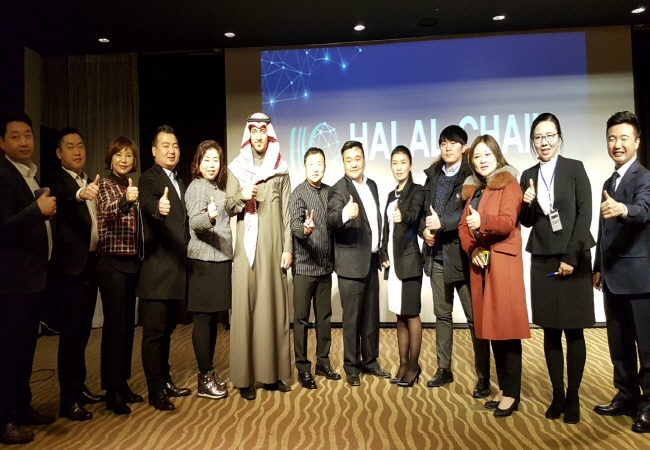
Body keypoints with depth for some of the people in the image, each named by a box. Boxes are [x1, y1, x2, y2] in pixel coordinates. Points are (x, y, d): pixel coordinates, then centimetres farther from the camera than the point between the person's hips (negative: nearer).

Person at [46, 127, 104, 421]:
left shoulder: (89, 182, 16)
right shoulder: (57, 180, -6)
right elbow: (63, 197, -31)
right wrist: (81, 194, -52)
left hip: (91, 264, 7)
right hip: (71, 266, -7)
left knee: (82, 330, 14)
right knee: (70, 333, -4)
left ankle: (79, 387, 26)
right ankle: (68, 400, 3)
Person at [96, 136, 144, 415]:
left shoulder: (132, 187, 14)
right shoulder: (105, 185, -5)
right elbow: (108, 212, -28)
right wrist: (125, 200, -45)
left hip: (132, 262, 7)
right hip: (112, 263, -7)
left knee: (128, 325, 11)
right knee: (115, 325, -6)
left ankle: (123, 384, 21)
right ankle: (112, 392, 2)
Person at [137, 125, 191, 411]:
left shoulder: (179, 182, 17)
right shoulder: (149, 178, -8)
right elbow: (148, 203, -31)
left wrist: (186, 255, 12)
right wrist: (159, 208, -52)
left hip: (176, 267, 8)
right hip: (157, 268, -8)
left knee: (167, 329, 17)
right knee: (154, 331, -1)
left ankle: (165, 381, 29)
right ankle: (155, 391, 9)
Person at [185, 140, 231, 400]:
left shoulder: (219, 188, 16)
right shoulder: (197, 187, -8)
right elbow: (195, 222, -21)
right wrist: (209, 216, -41)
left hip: (221, 260, 8)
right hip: (203, 261, -8)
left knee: (213, 318, 11)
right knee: (203, 318, -3)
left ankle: (209, 373, 20)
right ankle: (205, 380, 4)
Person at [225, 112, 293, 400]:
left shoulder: (281, 169, 9)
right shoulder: (237, 168, 8)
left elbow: (286, 212, 5)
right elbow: (228, 206, 6)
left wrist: (288, 247, -1)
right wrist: (241, 197, -15)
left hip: (273, 247, 1)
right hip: (246, 246, -1)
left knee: (274, 306, 3)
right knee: (245, 308, -3)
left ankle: (273, 373, 14)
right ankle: (245, 377, 5)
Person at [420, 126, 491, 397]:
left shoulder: (471, 176, -4)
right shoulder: (432, 175, 15)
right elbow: (424, 209, 15)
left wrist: (442, 222, -21)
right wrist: (424, 229, -4)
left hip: (462, 254, -6)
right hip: (437, 255, 6)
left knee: (475, 317, 1)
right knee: (442, 314, 14)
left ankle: (483, 378, 12)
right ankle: (444, 369, 26)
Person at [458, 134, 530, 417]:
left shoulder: (509, 185, -2)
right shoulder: (473, 189, 19)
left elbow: (508, 222, -17)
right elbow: (463, 225, 10)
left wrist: (482, 221, -35)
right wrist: (472, 250, -7)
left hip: (503, 263, -6)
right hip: (480, 264, 7)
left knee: (506, 326, -5)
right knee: (490, 326, 9)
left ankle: (511, 394, 5)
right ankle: (502, 388, 19)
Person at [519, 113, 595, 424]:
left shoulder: (574, 168, 0)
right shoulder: (528, 175, 9)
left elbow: (584, 215, -6)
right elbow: (527, 221, 10)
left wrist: (571, 258, -11)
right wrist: (527, 205, -12)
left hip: (573, 259, -2)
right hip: (542, 261, 3)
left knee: (573, 331, 3)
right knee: (550, 331, 5)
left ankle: (573, 397, 15)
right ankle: (557, 395, 16)